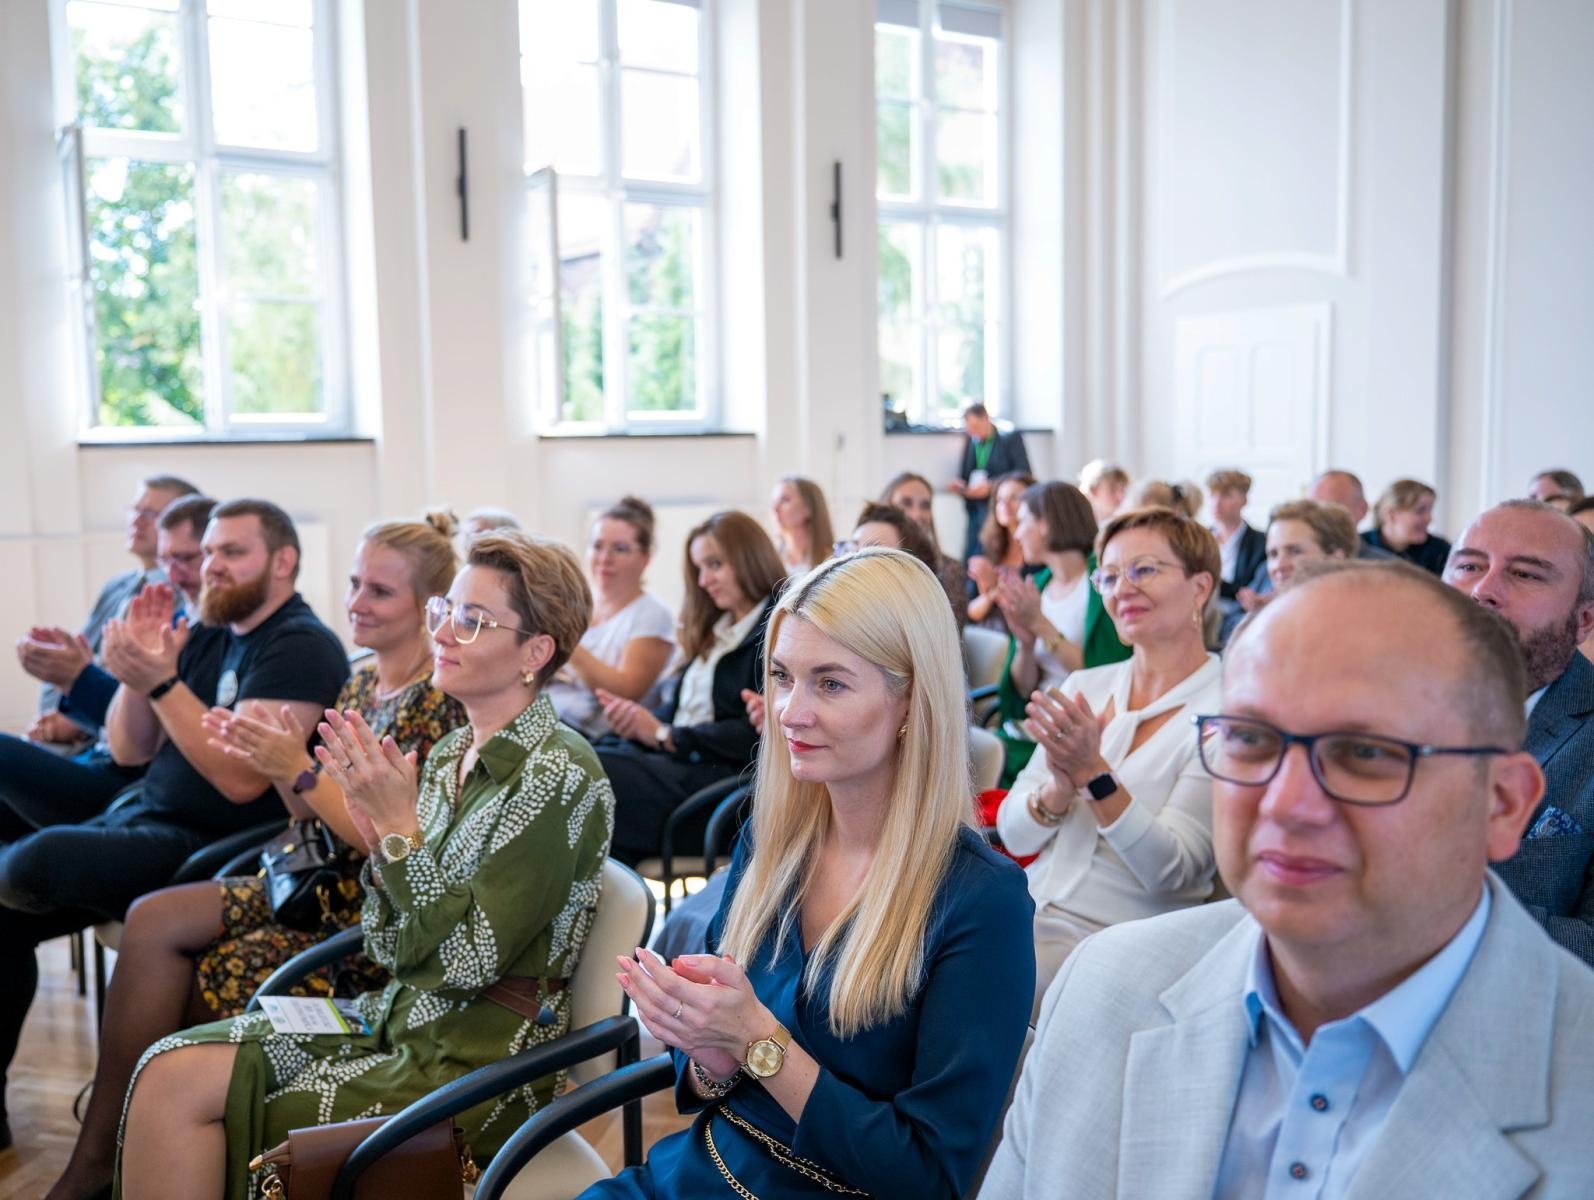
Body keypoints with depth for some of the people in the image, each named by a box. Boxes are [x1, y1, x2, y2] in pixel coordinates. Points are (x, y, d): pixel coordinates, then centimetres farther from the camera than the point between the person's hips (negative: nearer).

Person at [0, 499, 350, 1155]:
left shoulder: (302, 648, -12)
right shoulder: (206, 635, 13)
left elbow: (243, 778, -21)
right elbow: (130, 751, 11)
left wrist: (161, 681, -24)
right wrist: (134, 673, -6)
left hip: (215, 850, -9)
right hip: (143, 819, 9)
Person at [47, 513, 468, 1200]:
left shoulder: (438, 701, -16)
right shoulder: (361, 684, 10)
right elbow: (316, 813, 12)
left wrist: (300, 770, -20)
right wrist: (273, 760, -5)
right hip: (328, 885, 8)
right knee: (151, 922, -8)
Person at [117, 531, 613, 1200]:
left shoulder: (559, 774, -16)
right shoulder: (451, 755, 8)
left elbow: (466, 960, -20)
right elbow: (392, 951, 9)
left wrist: (401, 826, -17)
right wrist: (378, 836, -7)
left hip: (481, 1062, -7)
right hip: (401, 1021, 7)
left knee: (186, 1095, -10)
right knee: (169, 1069, -7)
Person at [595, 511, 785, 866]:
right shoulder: (717, 630, 23)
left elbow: (757, 734, -15)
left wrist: (665, 736, -11)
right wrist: (640, 719, -4)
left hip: (727, 777, -8)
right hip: (680, 759, 8)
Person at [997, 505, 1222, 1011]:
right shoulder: (1085, 686, 9)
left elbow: (1172, 873, -14)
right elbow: (1013, 835, 6)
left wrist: (1093, 772, -25)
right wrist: (1060, 785, -15)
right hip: (1029, 911, 5)